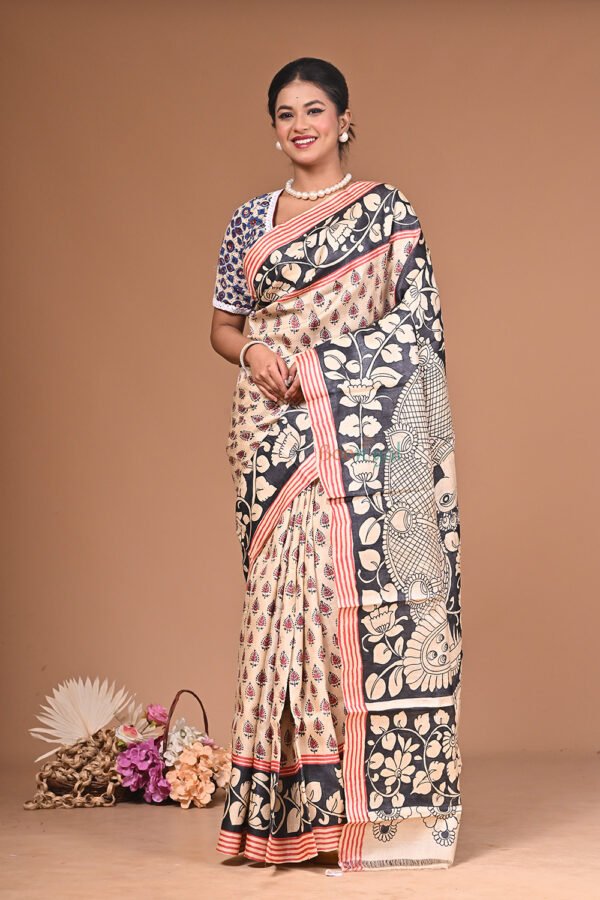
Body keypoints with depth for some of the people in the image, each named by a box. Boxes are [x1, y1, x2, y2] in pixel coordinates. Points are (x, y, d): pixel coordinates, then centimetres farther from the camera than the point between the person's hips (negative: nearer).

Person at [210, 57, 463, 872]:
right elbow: (223, 324, 16)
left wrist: (315, 364, -10)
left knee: (360, 581, -8)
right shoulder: (251, 220, 15)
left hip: (359, 427, -3)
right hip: (275, 429, 3)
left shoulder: (386, 212, 5)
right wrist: (253, 352, -6)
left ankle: (374, 794, -1)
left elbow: (417, 322, 0)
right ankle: (295, 802, 6)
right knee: (286, 590, 0)